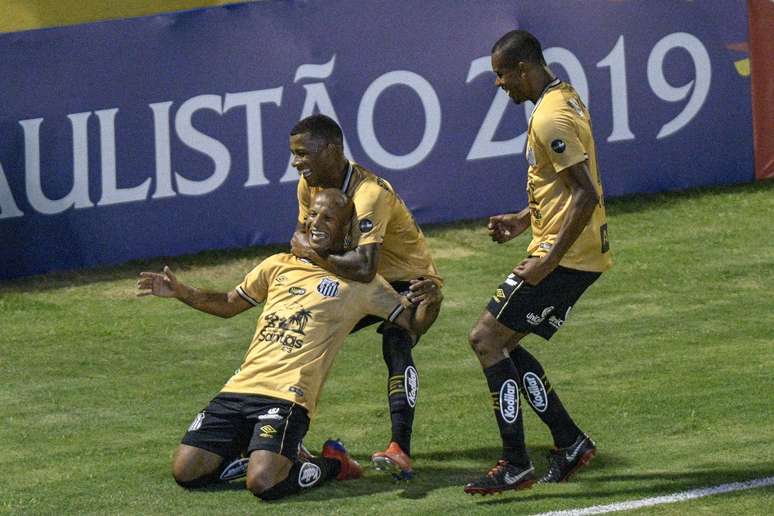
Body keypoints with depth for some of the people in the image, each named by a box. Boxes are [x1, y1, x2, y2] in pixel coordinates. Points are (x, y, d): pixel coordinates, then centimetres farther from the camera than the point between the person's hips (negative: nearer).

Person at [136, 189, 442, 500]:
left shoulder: (359, 282, 8)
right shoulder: (279, 265, 21)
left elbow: (413, 323, 7)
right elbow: (229, 305, 32)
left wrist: (429, 303, -16)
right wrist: (180, 292, 16)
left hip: (288, 396, -5)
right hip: (239, 388, 5)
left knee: (263, 483, -27)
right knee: (185, 472, -9)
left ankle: (333, 464, 4)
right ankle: (261, 454, 16)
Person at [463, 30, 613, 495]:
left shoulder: (550, 120, -19)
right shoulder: (567, 99, 13)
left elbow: (587, 195, -25)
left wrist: (549, 261, -24)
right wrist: (524, 220, 20)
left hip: (564, 256, -10)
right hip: (584, 256, 10)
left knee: (487, 339, -7)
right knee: (503, 343, 15)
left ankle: (516, 466, -7)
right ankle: (571, 442, 16)